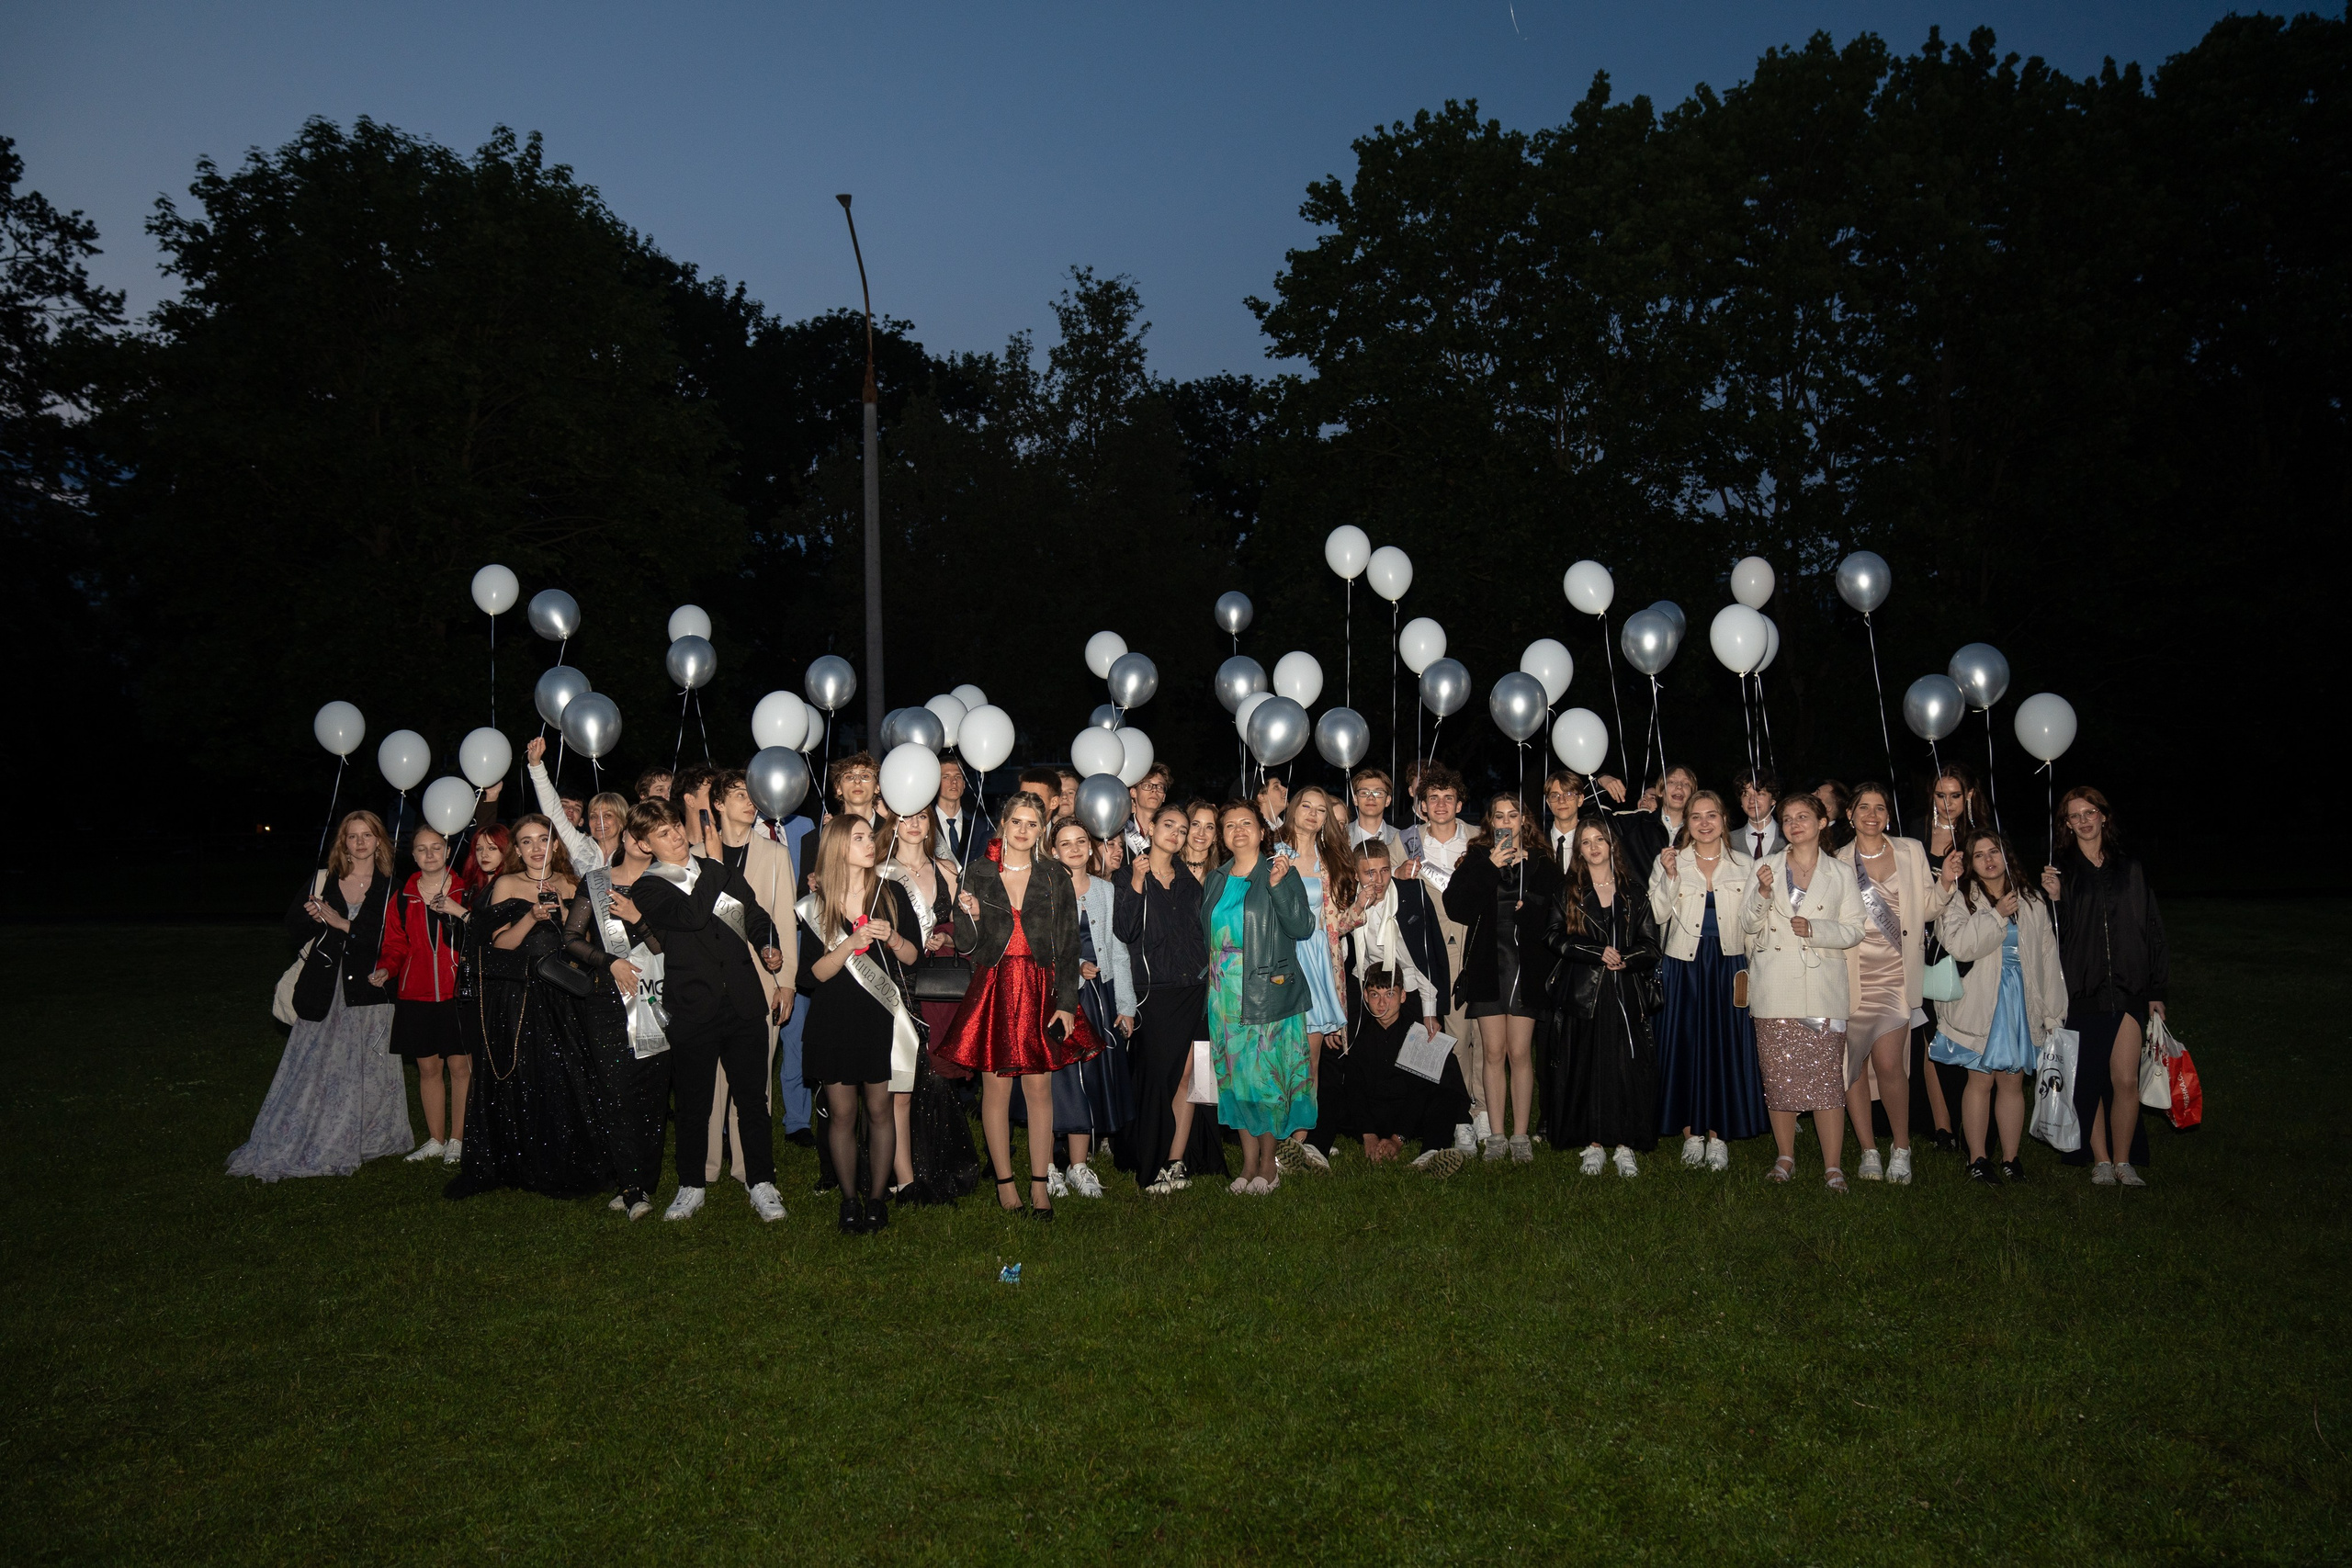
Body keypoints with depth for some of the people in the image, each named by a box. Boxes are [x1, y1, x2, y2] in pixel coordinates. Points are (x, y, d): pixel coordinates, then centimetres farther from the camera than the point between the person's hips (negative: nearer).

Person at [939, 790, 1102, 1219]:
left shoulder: (1054, 876, 6)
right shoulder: (978, 873, 5)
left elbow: (1068, 942, 4)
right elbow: (967, 945, 5)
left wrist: (1066, 1002, -3)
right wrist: (970, 916, -16)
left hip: (1040, 991, 0)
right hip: (993, 990, 0)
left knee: (1039, 1087, 1)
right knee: (996, 1087, 1)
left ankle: (1040, 1185, 8)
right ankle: (1005, 1184, 11)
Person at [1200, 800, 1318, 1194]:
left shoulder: (1281, 873, -3)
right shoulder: (1215, 881, 13)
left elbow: (1302, 928, -14)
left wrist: (1278, 885, -22)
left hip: (1270, 995, -5)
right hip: (1226, 996, 5)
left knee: (1269, 1077, -2)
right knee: (1236, 1077, 7)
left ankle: (1268, 1165, 11)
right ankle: (1249, 1164, 17)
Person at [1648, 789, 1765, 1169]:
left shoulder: (1743, 865, 7)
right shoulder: (1671, 861, 4)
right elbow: (1657, 915, -3)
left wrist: (1752, 969, 0)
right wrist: (1669, 878, -15)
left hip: (1728, 966, 1)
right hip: (1684, 966, -1)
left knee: (1726, 1047, 1)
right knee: (1684, 1045, 1)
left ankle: (1718, 1135, 10)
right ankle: (1690, 1132, 11)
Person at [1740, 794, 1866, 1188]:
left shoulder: (1840, 873, 9)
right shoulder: (1767, 867, 10)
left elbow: (1854, 929, 4)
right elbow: (1748, 926, 6)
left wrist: (1814, 929, -13)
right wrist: (1763, 894, -12)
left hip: (1822, 988, -1)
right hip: (1775, 988, 1)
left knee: (1827, 1075, -6)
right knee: (1779, 1075, 3)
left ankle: (1833, 1165, -1)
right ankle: (1785, 1157, 15)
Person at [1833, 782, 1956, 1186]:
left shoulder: (1911, 852, 10)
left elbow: (1926, 910, 10)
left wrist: (1945, 883, -6)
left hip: (1895, 973, -1)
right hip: (1850, 975, 1)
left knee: (1888, 1063, -11)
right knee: (1852, 1062, 1)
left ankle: (1902, 1148, 6)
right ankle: (1868, 1150, 13)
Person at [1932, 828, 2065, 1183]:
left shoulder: (2031, 899, 10)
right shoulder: (1960, 899, -1)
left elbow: (2048, 956, 10)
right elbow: (1958, 945, -18)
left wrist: (2053, 1013, 7)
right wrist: (1996, 915, -17)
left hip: (2022, 1004, 3)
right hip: (1980, 1006, -3)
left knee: (2013, 1083, 8)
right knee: (1980, 1081, 1)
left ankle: (2011, 1157, 18)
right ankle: (1977, 1158, 11)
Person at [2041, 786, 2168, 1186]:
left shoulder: (2129, 870, 10)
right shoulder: (2060, 871, 3)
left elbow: (2151, 930, 12)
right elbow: (2055, 935, -1)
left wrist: (2156, 991, 10)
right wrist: (2054, 900, -20)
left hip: (2128, 989, 1)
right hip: (2081, 991, -1)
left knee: (2126, 1080, -5)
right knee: (2089, 1080, 4)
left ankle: (2123, 1161, 9)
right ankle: (2100, 1160, 16)